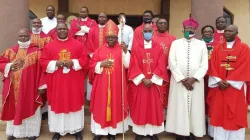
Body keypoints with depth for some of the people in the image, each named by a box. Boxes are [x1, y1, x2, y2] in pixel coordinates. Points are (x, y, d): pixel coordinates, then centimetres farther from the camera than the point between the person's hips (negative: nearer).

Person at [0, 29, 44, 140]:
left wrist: (41, 85, -12)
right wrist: (10, 66, -11)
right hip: (14, 87, 4)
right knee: (13, 109, 14)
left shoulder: (36, 52, -4)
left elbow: (41, 69, -8)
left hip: (30, 87, -3)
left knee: (30, 109, 7)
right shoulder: (10, 51, 7)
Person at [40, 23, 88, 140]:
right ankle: (58, 130, 24)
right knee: (57, 103, 8)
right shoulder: (49, 46, 4)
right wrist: (56, 63, -15)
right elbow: (43, 61, 1)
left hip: (74, 82, 0)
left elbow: (84, 59, -1)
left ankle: (76, 129, 23)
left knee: (74, 103, 8)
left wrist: (73, 62, -16)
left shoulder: (77, 44, 2)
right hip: (56, 82, 1)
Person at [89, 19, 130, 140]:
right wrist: (101, 64, -12)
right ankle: (100, 130, 25)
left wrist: (125, 52, -19)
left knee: (115, 105, 6)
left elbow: (127, 65, -7)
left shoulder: (122, 49, 3)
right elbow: (92, 65, 6)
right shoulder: (99, 50, 6)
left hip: (117, 84, -1)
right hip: (102, 84, 1)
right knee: (101, 106, 8)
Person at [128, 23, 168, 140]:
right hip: (139, 82, -1)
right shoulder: (136, 47, 0)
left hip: (155, 82, 1)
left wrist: (152, 79, -13)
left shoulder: (158, 47, 3)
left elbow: (161, 66, -3)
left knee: (154, 107, 8)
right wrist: (143, 79, -15)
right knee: (139, 107, 6)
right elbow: (134, 65, -5)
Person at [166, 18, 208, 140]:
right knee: (179, 107, 4)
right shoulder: (175, 43, 3)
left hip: (196, 82, 1)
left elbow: (204, 65, 0)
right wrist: (182, 79, -11)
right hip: (178, 81, -1)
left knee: (195, 107, 6)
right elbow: (172, 63, -5)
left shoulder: (202, 44, 6)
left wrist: (193, 78, -12)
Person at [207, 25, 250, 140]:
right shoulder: (217, 48, 9)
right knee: (218, 114, 7)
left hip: (236, 87, -2)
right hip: (219, 87, 3)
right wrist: (218, 81, -11)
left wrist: (229, 82, -15)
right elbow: (212, 67, 3)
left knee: (235, 115, 5)